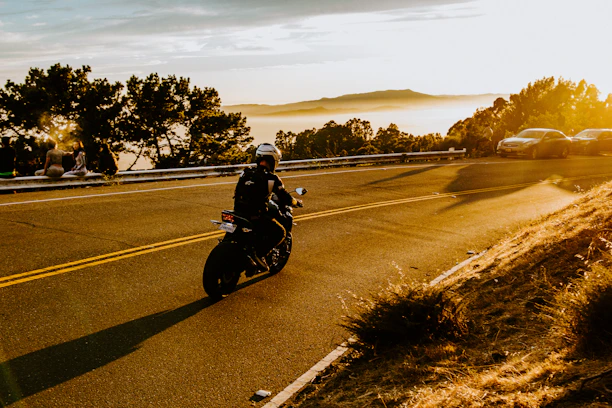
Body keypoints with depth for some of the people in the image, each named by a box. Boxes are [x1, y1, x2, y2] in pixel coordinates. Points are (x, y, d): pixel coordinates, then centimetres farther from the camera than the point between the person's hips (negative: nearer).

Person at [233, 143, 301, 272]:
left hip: (238, 213, 7)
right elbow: (285, 198, -3)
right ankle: (259, 253, -10)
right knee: (280, 233, 7)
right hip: (256, 216, -7)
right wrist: (297, 202, 18)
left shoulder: (245, 173, 8)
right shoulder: (272, 178, -8)